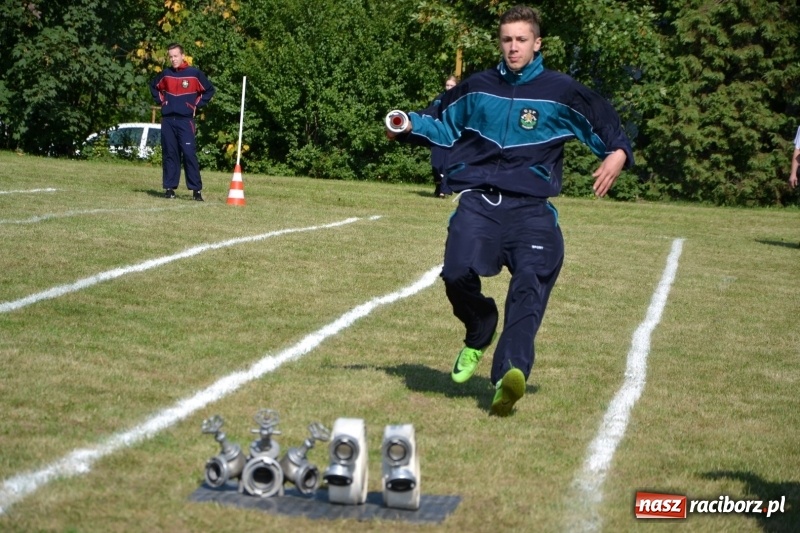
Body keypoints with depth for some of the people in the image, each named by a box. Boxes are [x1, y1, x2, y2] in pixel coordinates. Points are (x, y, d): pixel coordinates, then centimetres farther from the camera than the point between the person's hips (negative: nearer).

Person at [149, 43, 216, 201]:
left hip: (185, 120, -3)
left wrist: (196, 105, 2)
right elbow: (154, 87, 27)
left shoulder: (195, 73, -2)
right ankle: (169, 187, 10)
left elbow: (209, 91, 7)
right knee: (169, 154, 5)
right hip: (167, 120, 4)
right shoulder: (165, 74, 8)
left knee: (189, 154, -10)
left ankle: (196, 189, -8)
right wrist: (161, 101, 14)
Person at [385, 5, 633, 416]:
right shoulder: (478, 88, 13)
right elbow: (443, 126, 26)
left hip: (530, 207, -1)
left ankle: (510, 374, -32)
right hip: (478, 201, 2)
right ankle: (479, 335, 12)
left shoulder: (561, 92, 6)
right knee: (457, 273, -20)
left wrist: (618, 154, -10)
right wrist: (410, 127, 6)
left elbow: (607, 127, 11)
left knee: (530, 285, -22)